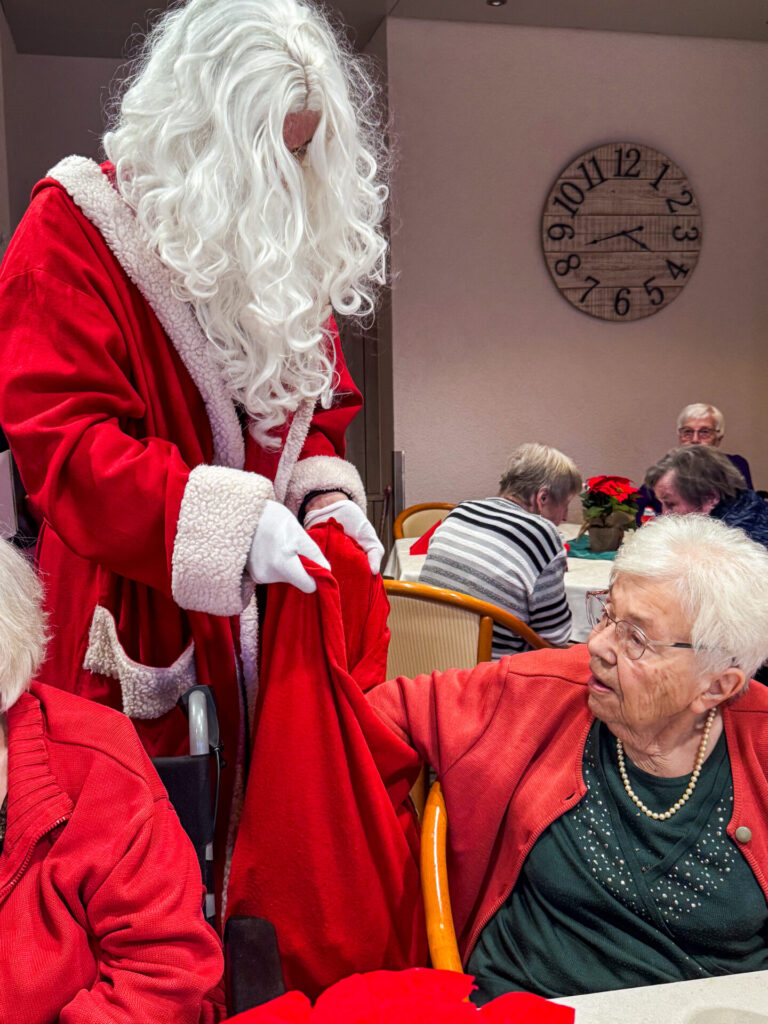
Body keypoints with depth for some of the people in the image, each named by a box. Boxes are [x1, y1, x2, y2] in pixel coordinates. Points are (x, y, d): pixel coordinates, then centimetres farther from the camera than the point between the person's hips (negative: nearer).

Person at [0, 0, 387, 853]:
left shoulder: (291, 249, 13)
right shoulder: (76, 228, -6)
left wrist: (324, 494, -2)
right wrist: (228, 526, -25)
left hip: (270, 619, 5)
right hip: (139, 621, -5)